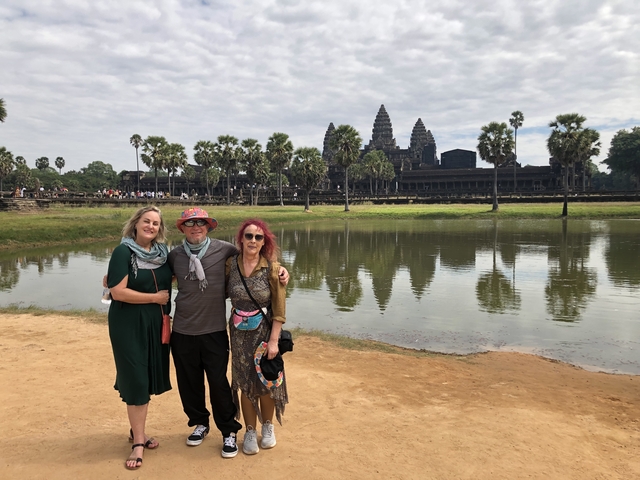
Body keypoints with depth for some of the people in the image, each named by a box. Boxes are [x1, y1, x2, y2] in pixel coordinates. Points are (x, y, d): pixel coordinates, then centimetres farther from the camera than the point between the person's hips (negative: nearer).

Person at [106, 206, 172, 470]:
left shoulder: (162, 251, 5)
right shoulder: (123, 252, -11)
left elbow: (169, 279, 21)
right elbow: (118, 292, -19)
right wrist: (155, 297, -14)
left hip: (156, 323, 6)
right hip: (130, 325, -5)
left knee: (149, 378, 12)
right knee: (136, 380, 0)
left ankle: (137, 431, 30)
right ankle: (138, 442, 14)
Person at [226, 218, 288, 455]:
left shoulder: (272, 268, -12)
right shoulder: (230, 264, -6)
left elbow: (279, 310, -10)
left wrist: (273, 341, -13)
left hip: (264, 332, -1)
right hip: (240, 333, 1)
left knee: (266, 382, 10)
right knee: (246, 383, 10)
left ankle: (267, 426, 34)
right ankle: (250, 431, 29)